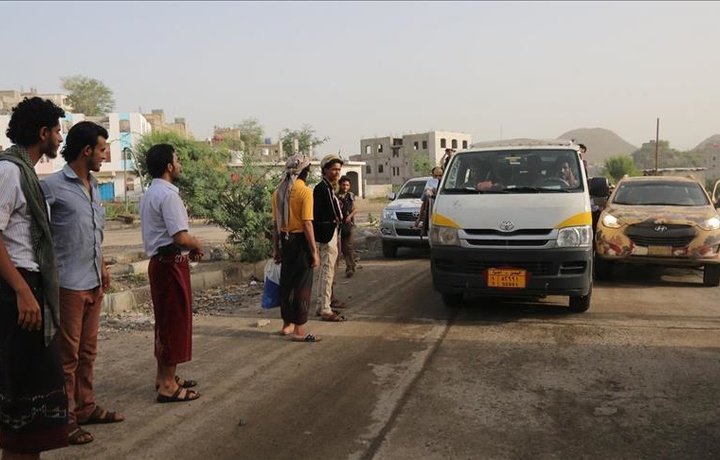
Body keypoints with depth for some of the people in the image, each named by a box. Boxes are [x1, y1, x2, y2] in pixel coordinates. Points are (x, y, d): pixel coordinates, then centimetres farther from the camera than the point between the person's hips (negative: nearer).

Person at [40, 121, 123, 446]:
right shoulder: (52, 185, -11)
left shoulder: (94, 186, 14)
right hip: (69, 284, -8)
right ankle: (66, 418, 11)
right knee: (68, 355, 1)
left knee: (87, 351, 15)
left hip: (93, 282, 8)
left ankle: (85, 408, 27)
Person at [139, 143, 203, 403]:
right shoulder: (168, 195, -17)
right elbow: (181, 237, -24)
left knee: (165, 321, 18)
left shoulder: (150, 194, 15)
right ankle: (168, 385, 4)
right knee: (176, 321, -3)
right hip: (172, 264, -10)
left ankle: (164, 376, 29)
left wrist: (189, 247, 10)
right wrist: (197, 245, -4)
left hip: (159, 262, 10)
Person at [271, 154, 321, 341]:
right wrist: (314, 251, -14)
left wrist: (276, 247, 16)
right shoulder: (304, 191, -13)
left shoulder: (278, 191, 6)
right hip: (301, 241, -7)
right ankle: (299, 330, 4)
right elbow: (307, 224, -17)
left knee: (286, 282, 17)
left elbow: (275, 223, 10)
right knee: (303, 285, 1)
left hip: (285, 241, 7)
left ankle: (287, 324, 29)